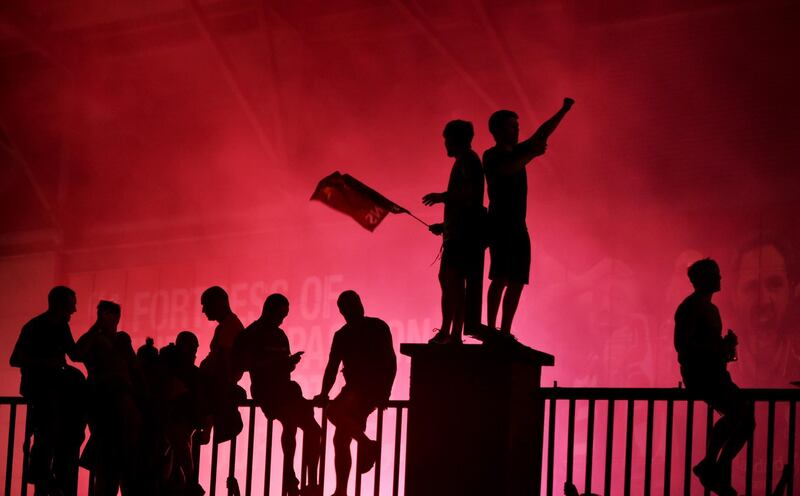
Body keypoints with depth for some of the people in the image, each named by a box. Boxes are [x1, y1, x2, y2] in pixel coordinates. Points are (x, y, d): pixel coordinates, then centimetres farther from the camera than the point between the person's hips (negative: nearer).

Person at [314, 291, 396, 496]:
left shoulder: (378, 327, -1)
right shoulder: (341, 335, 14)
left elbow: (390, 361, -6)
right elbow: (332, 367, 15)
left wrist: (385, 392, -15)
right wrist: (324, 393, 2)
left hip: (373, 389, -6)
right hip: (353, 390, 6)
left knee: (335, 411, -30)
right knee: (340, 439, 1)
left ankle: (367, 445, -19)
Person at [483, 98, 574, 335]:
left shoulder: (517, 153, 18)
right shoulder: (491, 156, -3)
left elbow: (542, 133, 21)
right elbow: (507, 170, -23)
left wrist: (564, 110, 16)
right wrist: (533, 154, -21)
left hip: (518, 227, 8)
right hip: (500, 225, -8)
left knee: (517, 282, 3)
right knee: (500, 278, -17)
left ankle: (505, 333, 4)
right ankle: (491, 329, -20)